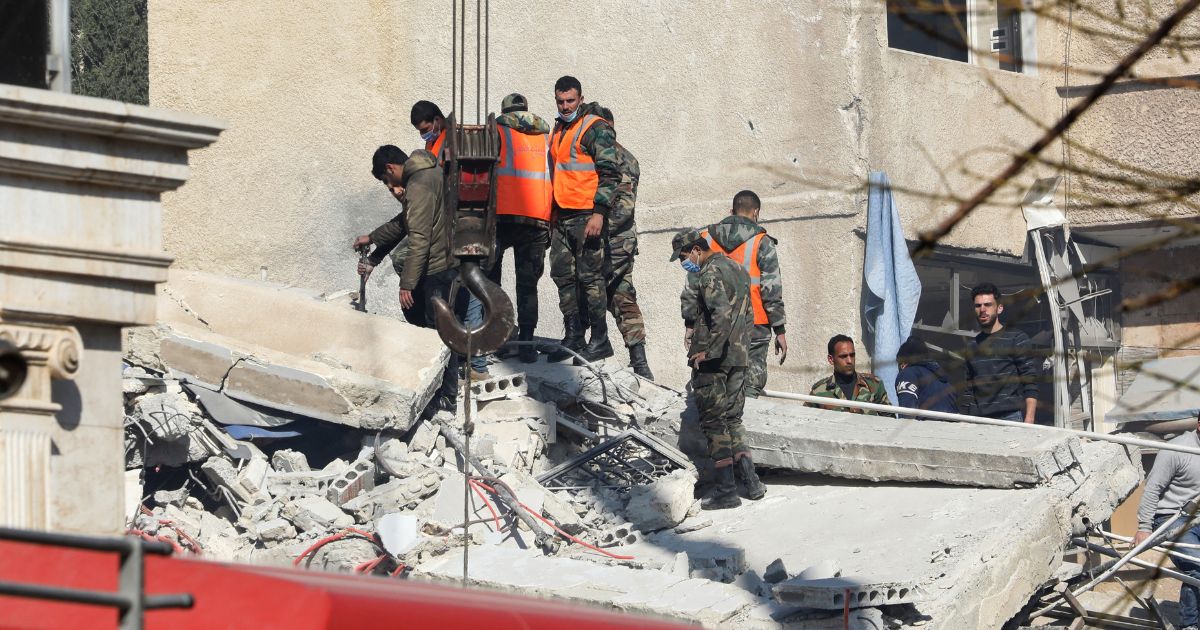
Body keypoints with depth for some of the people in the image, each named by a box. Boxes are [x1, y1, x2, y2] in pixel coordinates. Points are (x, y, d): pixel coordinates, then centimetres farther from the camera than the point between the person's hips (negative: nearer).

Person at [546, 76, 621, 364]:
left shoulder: (596, 129, -7)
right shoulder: (558, 130, 19)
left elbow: (610, 173, -13)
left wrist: (599, 212, -20)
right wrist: (552, 216, 23)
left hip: (587, 217, -8)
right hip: (562, 217, 8)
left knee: (590, 277, -7)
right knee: (563, 276, 7)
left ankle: (600, 340, -3)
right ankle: (573, 338, 14)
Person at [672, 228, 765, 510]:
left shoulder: (710, 274, -13)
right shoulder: (737, 269, 16)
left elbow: (722, 314, -26)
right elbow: (748, 316, 22)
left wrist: (707, 350, -20)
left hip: (712, 360, -8)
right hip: (738, 359, 8)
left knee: (714, 423, -3)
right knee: (732, 420, 15)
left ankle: (726, 490, -3)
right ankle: (751, 480, 6)